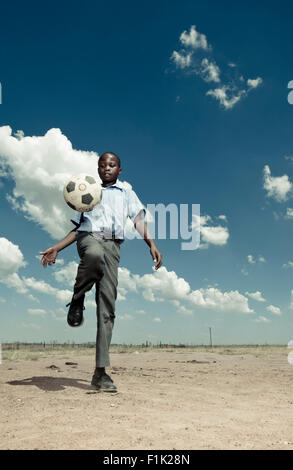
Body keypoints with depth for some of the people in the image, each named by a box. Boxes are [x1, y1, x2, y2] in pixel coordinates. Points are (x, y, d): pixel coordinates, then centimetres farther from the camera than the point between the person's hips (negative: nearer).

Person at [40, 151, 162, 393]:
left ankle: (100, 371, -6)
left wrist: (151, 244, -8)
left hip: (113, 245, 0)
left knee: (107, 308, -10)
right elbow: (77, 228, 28)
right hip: (89, 237, 0)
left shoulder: (127, 193, 26)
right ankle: (77, 300, -16)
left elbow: (139, 220, 10)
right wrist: (56, 248, 14)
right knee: (95, 254, -42)